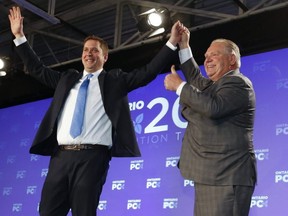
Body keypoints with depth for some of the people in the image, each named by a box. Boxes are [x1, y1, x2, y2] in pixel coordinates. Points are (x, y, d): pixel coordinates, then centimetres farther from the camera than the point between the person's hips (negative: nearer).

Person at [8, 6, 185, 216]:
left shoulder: (115, 80, 12)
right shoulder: (67, 78, 22)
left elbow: (148, 72, 6)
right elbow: (38, 69, 27)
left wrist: (172, 42, 0)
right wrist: (19, 36, 25)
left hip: (92, 157, -4)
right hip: (61, 156, 4)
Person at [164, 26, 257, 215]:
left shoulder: (237, 82, -9)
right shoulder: (215, 85, 20)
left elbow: (213, 107, -26)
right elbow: (196, 79, 39)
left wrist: (179, 86, -15)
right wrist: (184, 45, 34)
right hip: (212, 174, 10)